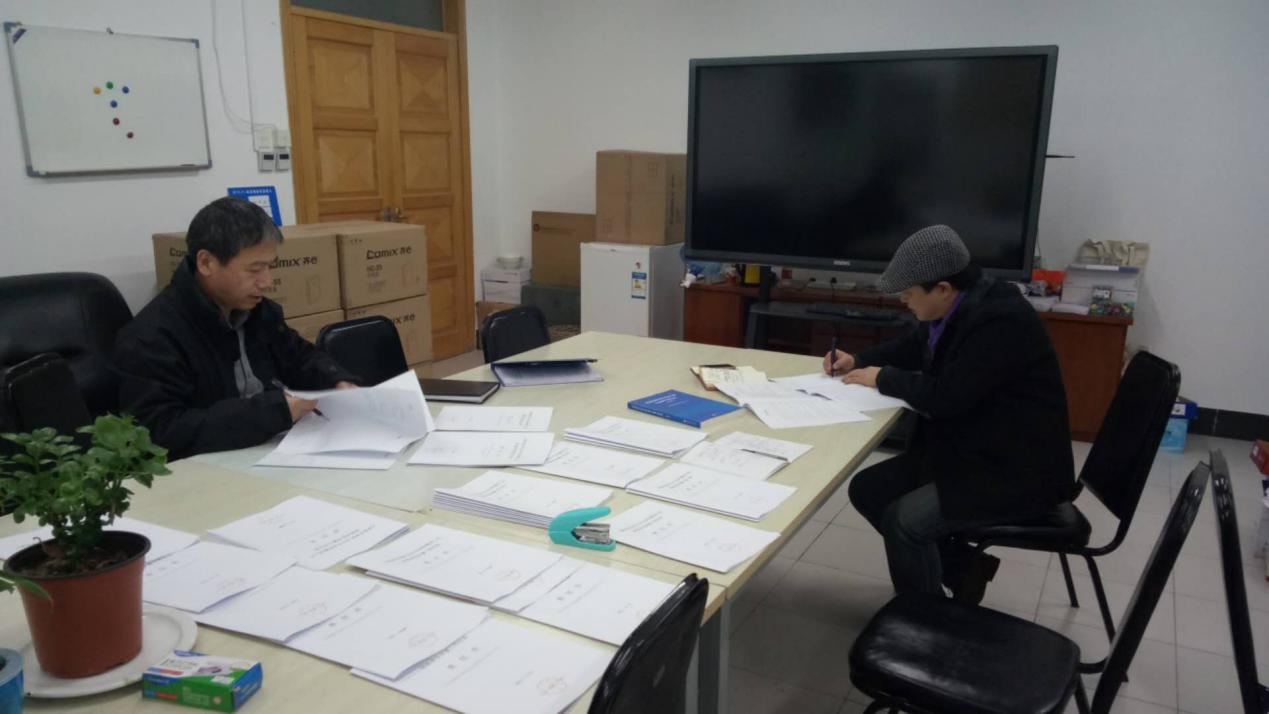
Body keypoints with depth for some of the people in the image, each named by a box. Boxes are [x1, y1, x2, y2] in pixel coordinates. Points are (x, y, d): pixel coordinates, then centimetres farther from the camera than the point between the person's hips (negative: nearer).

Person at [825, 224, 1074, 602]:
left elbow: (946, 396, -29)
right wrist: (858, 360, 8)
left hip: (1016, 471, -10)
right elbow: (915, 347, 22)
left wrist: (883, 379, -13)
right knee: (867, 489, 4)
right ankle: (964, 568, 13)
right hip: (969, 450, 10)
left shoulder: (1001, 320, -26)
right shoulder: (961, 305, 3)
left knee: (904, 519, -23)